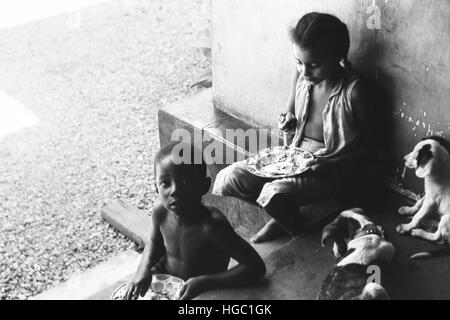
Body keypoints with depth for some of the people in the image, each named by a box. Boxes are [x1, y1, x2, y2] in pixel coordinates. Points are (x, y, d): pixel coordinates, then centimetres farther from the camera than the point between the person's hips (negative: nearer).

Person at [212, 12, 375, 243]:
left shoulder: (354, 91, -20)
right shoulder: (300, 76, -5)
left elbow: (368, 145, -10)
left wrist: (332, 165, -24)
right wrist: (286, 122, -11)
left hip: (333, 170, -6)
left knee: (274, 194, -32)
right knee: (227, 180, -9)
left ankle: (301, 234, 1)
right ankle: (283, 216, 10)